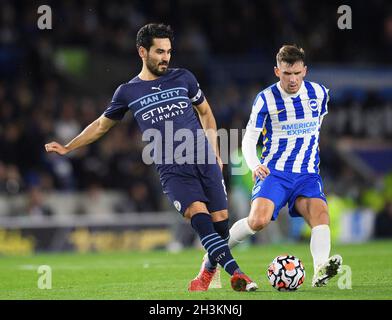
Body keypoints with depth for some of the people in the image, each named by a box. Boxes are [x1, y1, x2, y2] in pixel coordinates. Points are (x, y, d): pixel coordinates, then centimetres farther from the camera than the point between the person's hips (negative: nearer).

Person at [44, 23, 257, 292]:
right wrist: (67, 148, 21)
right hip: (172, 170, -2)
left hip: (205, 161, 2)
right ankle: (236, 273, -32)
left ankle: (209, 270, 22)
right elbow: (102, 125, 23)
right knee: (198, 212, -25)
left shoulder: (183, 78, 10)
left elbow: (206, 113, 22)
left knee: (220, 219, -6)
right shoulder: (128, 92, 9)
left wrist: (215, 153, 14)